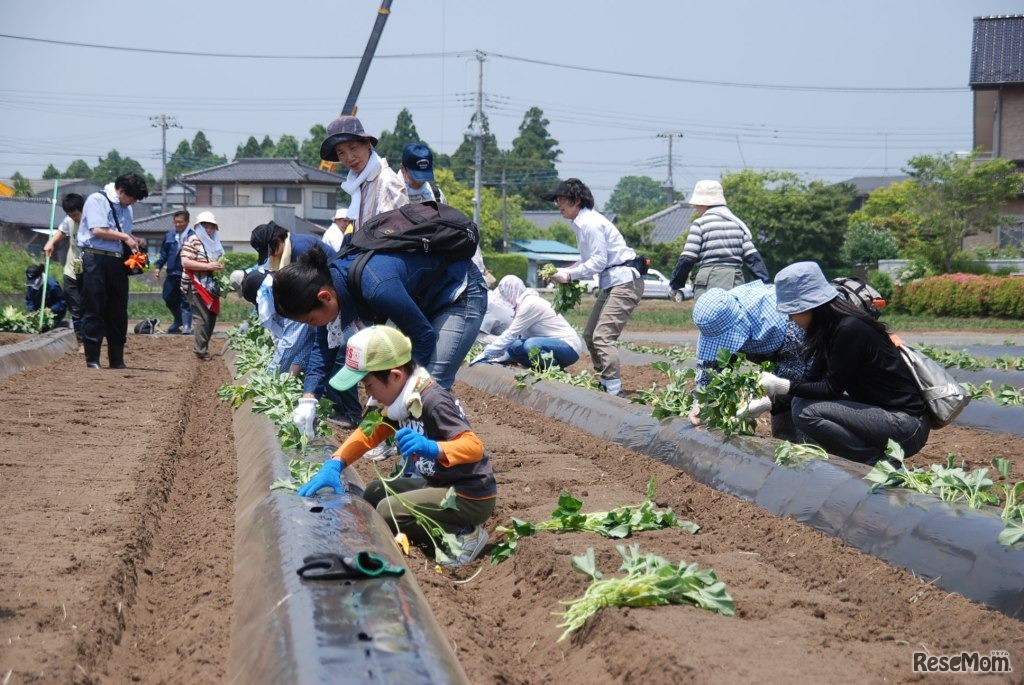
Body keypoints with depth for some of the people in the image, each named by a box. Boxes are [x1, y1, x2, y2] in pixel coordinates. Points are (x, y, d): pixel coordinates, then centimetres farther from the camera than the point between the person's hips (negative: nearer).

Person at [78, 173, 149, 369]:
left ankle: (117, 360, 15)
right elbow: (98, 230, -17)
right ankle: (92, 359, 1)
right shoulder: (97, 200, -7)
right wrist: (124, 237, -8)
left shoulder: (126, 208, 19)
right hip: (96, 259, -8)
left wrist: (133, 242, 4)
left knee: (118, 312, 9)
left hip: (118, 262, 8)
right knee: (94, 311, -3)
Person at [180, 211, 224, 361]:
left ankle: (201, 348, 17)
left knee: (211, 317, 8)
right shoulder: (193, 240, -8)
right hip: (196, 286, -9)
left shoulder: (212, 242, 18)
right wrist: (208, 266, -21)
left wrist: (219, 267, 7)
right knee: (202, 318, -11)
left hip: (210, 286, 9)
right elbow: (185, 262, -18)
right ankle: (201, 352, -8)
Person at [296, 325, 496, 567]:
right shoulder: (402, 399, 2)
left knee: (388, 512, -17)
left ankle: (464, 535, -9)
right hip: (439, 483, 10)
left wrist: (432, 448, -52)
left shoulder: (434, 402, -25)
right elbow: (368, 433, 4)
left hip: (471, 495, -10)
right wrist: (333, 465, -11)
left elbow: (475, 446, -34)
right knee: (374, 493, 12)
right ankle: (449, 523, 8)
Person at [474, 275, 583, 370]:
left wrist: (486, 354, -12)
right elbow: (515, 334, 11)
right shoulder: (527, 301, 10)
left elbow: (510, 334, -18)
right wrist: (501, 357, 9)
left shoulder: (529, 304, -18)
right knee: (513, 346, -4)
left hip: (569, 348, -9)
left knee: (531, 344, -33)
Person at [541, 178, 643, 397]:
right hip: (611, 283, 11)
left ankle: (614, 391, -18)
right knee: (590, 336, 13)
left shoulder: (590, 223, -16)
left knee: (603, 336, -16)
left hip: (624, 282, -11)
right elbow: (589, 260, 15)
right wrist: (564, 272, 3)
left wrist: (569, 274, -15)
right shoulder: (581, 223, 14)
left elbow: (598, 261, -20)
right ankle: (604, 385, 17)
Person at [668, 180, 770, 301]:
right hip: (736, 281, 6)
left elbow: (687, 259, -4)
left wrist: (675, 284, 5)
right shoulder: (738, 224, 16)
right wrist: (767, 283, 7)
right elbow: (752, 257, 8)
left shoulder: (700, 224, 0)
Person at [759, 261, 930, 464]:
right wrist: (770, 399, 7)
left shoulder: (849, 329, -19)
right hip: (881, 412, 10)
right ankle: (876, 458, 9)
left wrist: (784, 386, -15)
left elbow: (832, 388, -17)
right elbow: (814, 380, 14)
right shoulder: (832, 327, 8)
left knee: (805, 411, -17)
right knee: (802, 401, 10)